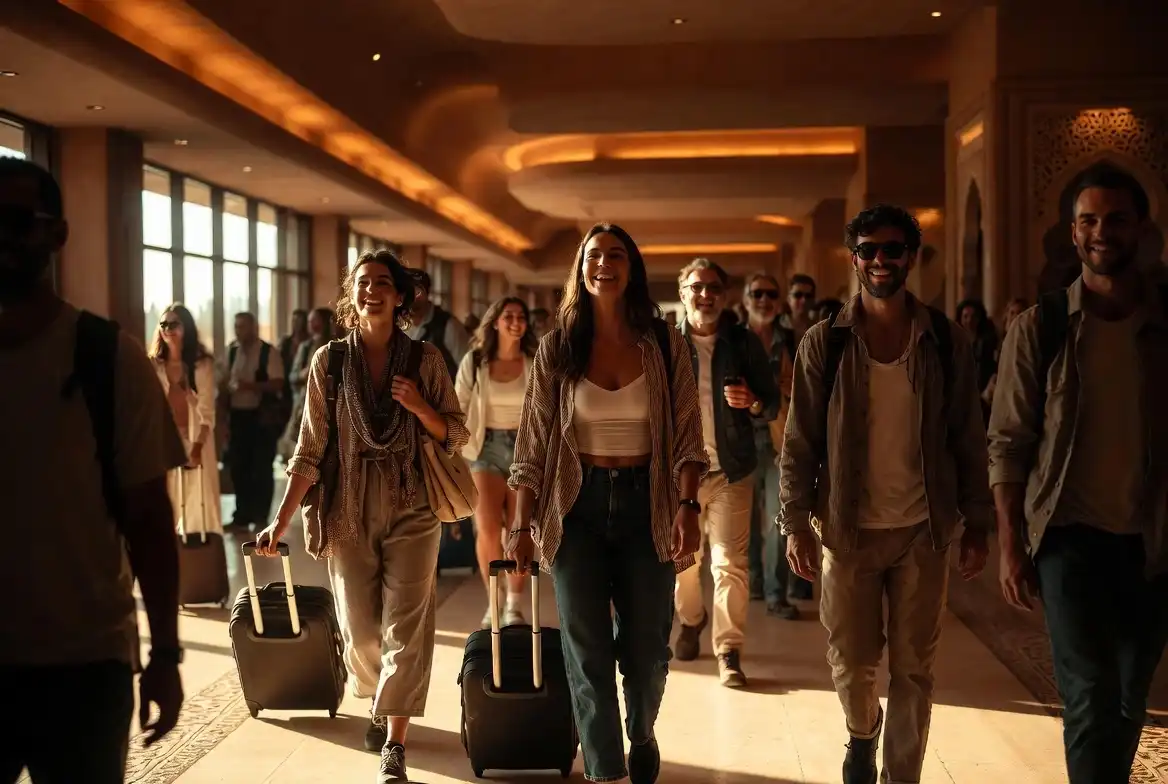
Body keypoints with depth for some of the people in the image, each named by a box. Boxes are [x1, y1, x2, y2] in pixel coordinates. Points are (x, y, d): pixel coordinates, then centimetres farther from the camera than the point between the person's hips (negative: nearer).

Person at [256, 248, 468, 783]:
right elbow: (310, 449, 0)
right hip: (349, 513, 1)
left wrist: (419, 406, -17)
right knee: (360, 630, 12)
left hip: (410, 511, -1)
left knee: (404, 628, -5)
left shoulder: (425, 360, -2)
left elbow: (454, 437, 3)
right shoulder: (328, 361, -1)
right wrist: (282, 520, -6)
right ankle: (377, 707, 40)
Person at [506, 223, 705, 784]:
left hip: (647, 503, 0)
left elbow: (686, 438, -1)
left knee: (646, 646, 9)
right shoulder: (557, 347, 1)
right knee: (587, 649, 2)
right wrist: (523, 525, -2)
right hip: (578, 505, 0)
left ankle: (641, 737, 39)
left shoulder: (664, 345, 1)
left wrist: (687, 507, -14)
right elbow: (534, 443, 2)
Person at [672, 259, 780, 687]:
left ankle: (729, 650, 5)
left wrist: (753, 403, -17)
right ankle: (690, 620, 40)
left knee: (730, 562, -3)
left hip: (730, 469, -1)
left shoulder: (744, 342, 2)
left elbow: (773, 403, 5)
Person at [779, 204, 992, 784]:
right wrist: (795, 524, -5)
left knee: (914, 671, 7)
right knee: (851, 664, 10)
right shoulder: (824, 343, -2)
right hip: (849, 529, 0)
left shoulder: (946, 341, 1)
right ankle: (862, 736, 42)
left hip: (924, 530, 1)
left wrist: (976, 526, 3)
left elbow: (968, 439, 4)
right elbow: (799, 441, -1)